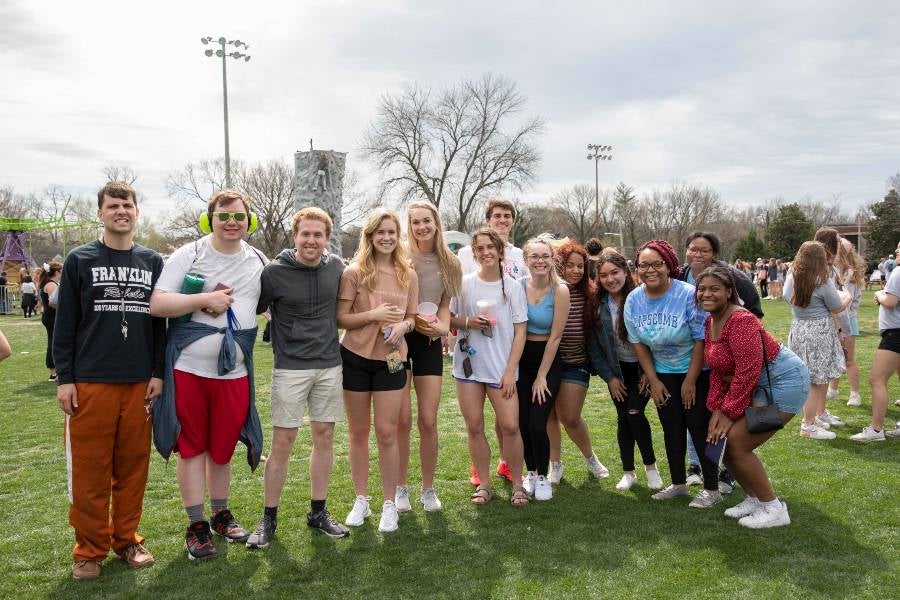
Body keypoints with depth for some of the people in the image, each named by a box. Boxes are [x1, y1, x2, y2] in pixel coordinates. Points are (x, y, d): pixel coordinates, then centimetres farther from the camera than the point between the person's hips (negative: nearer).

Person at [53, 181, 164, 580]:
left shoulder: (153, 262, 9)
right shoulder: (79, 260, 2)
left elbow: (160, 321, 10)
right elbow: (65, 323, 1)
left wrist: (158, 373, 4)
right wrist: (64, 378, -4)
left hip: (139, 383, 2)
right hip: (89, 382, -2)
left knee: (133, 466, 8)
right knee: (89, 470, 3)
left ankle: (126, 539, 23)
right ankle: (90, 549, 17)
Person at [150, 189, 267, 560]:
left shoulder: (259, 262, 7)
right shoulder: (188, 256, -3)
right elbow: (157, 304, -11)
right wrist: (204, 299, -18)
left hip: (234, 372, 3)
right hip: (188, 367, -2)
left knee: (222, 449, 13)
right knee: (191, 447, 6)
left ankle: (221, 515, 32)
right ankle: (196, 526, 18)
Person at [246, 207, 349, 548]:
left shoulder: (337, 267, 2)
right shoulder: (275, 272, -9)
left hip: (330, 365, 4)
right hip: (290, 367, -4)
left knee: (324, 437, 9)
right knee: (282, 442, 0)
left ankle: (318, 512, 23)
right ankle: (268, 517, 15)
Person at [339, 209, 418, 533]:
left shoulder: (408, 275, 2)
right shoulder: (354, 272, -7)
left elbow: (412, 317, 10)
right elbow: (340, 319, -8)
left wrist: (402, 326, -13)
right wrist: (373, 315, -22)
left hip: (391, 360, 1)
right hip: (355, 358, -1)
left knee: (387, 433, 2)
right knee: (358, 432, 10)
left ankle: (390, 504, 15)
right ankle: (361, 500, 24)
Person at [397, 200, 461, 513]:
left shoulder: (450, 263, 6)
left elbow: (446, 303, 10)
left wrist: (442, 326, -11)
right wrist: (412, 320, -20)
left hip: (430, 343, 2)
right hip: (399, 339, -2)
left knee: (428, 420, 4)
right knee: (403, 420, -1)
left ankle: (428, 488, 20)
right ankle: (400, 487, 16)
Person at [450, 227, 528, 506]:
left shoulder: (513, 286, -1)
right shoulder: (464, 284, 2)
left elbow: (520, 332, -1)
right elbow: (450, 319, 9)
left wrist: (510, 371, -7)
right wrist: (468, 322, -13)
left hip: (501, 367, -1)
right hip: (468, 364, 2)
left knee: (510, 426, -5)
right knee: (474, 426, 6)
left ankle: (517, 483, 13)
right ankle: (484, 484, 20)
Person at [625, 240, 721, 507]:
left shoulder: (688, 295, -23)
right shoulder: (634, 300, -8)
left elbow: (701, 340, -18)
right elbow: (639, 343, 1)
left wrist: (690, 381, -16)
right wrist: (653, 380, -1)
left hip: (696, 370, -5)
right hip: (663, 372, 5)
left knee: (699, 427, -4)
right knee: (671, 429, 12)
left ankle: (712, 489, 10)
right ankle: (678, 483, 27)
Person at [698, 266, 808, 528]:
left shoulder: (740, 321, -24)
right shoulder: (710, 322, 4)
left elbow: (747, 373, -24)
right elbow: (717, 370, 6)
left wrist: (730, 413, -16)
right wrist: (717, 409, -2)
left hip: (784, 381, -9)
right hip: (760, 385, 9)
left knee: (737, 443, -11)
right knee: (724, 440, 7)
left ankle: (774, 509, 6)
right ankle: (754, 498, 26)